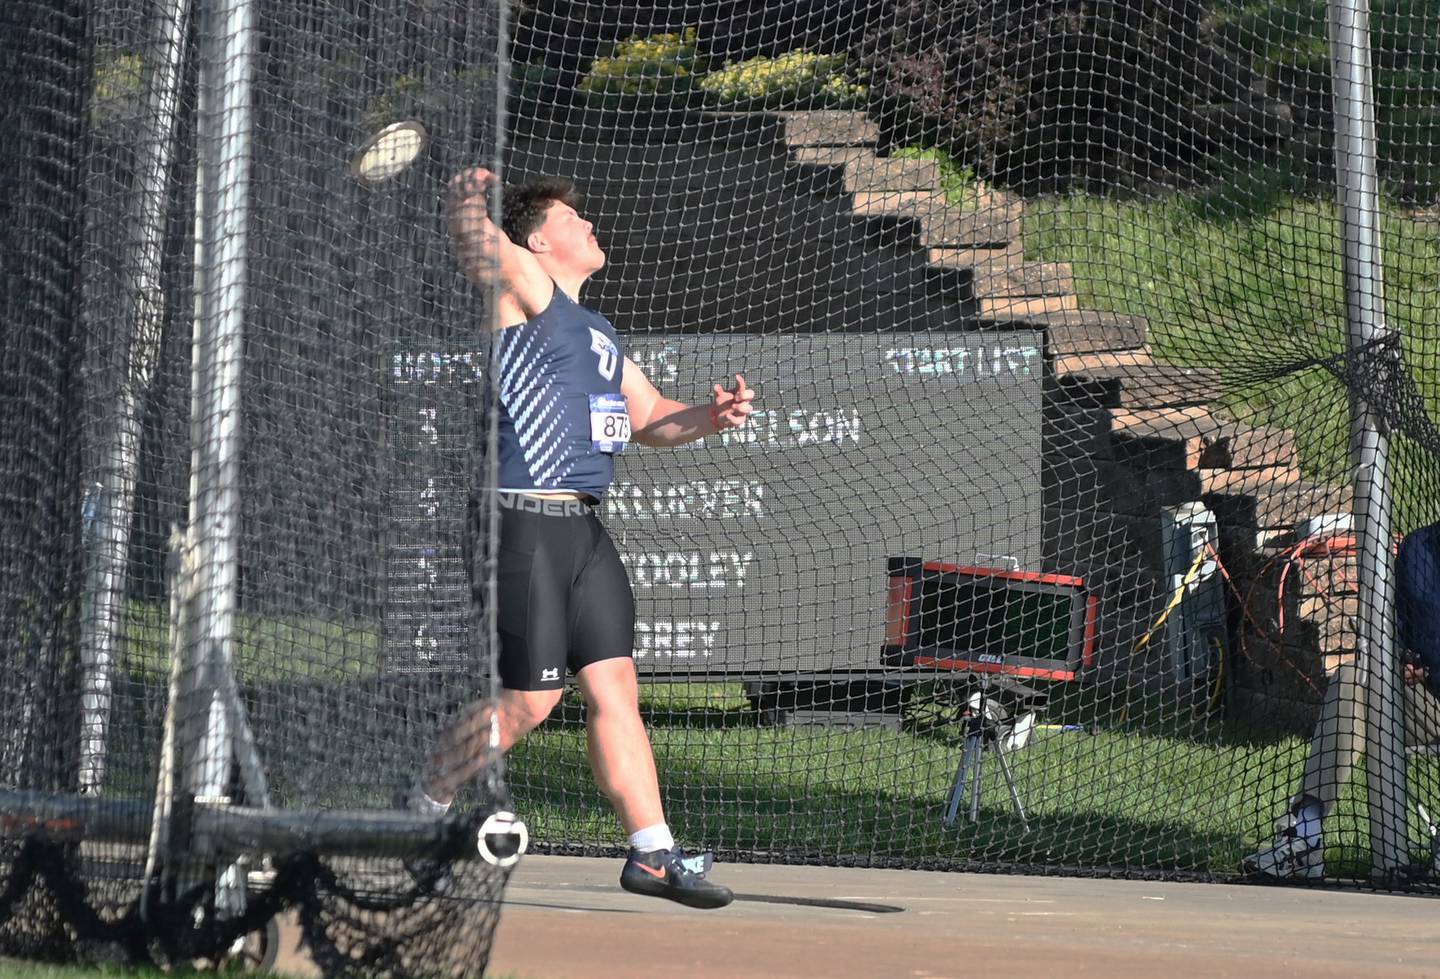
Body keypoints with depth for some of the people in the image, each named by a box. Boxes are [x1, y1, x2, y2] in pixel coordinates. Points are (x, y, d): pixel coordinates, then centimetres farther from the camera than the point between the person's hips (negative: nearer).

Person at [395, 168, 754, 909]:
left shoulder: (597, 332, 22)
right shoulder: (527, 290, -4)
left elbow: (650, 419, 24)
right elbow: (473, 233, -23)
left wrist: (710, 417, 8)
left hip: (580, 531, 9)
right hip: (523, 523, -9)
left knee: (614, 687, 3)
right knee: (528, 700, -6)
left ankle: (652, 852, 4)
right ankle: (418, 808, 12)